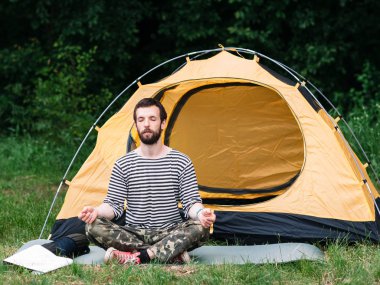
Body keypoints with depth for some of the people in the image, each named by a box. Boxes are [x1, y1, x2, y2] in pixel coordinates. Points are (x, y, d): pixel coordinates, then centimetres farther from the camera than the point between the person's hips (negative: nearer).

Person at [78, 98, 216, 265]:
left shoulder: (182, 162, 2)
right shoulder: (123, 164, 5)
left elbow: (191, 202, -3)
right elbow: (114, 204, 1)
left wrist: (200, 213, -27)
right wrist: (97, 211, -23)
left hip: (171, 234, -1)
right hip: (133, 234, 1)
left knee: (201, 227, -32)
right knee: (93, 227, -27)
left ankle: (135, 257, -33)